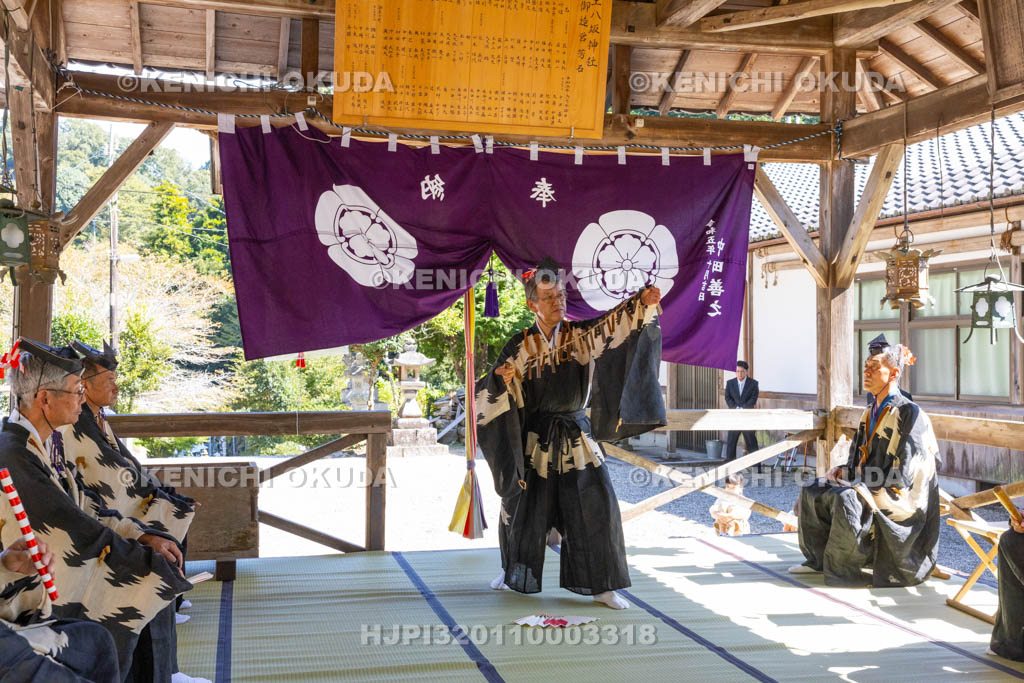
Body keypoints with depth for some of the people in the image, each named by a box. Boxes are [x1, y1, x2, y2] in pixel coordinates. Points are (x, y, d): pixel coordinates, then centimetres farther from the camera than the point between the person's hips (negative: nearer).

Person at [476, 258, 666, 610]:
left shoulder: (580, 336, -1)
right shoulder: (520, 347, -4)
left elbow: (612, 324, -18)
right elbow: (494, 393, -1)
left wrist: (642, 301, -34)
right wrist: (502, 380, -24)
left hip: (576, 437, 1)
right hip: (535, 439, -1)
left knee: (596, 505, -6)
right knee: (525, 509, 9)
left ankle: (599, 585, 6)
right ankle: (512, 571, 35)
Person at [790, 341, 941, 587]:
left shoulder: (908, 413, -15)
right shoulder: (871, 413, 11)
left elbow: (902, 475, -19)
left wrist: (858, 481, -18)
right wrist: (844, 471, -1)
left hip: (897, 497, -9)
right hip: (869, 487, 9)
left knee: (845, 498, -33)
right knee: (812, 492, -1)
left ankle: (843, 567, -18)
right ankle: (818, 559, 6)